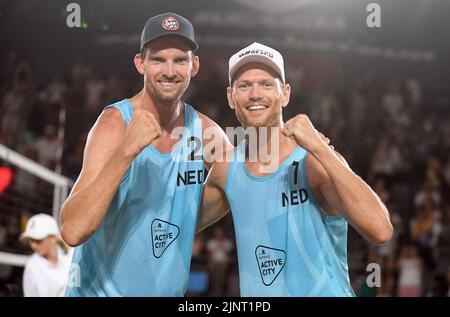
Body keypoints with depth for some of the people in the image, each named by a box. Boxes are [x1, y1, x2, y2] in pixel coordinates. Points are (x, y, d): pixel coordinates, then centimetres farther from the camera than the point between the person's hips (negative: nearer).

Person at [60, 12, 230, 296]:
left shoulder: (205, 131, -7)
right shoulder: (115, 124, -18)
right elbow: (73, 231, -29)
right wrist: (127, 149, -36)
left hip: (171, 291, 4)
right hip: (100, 291, -4)